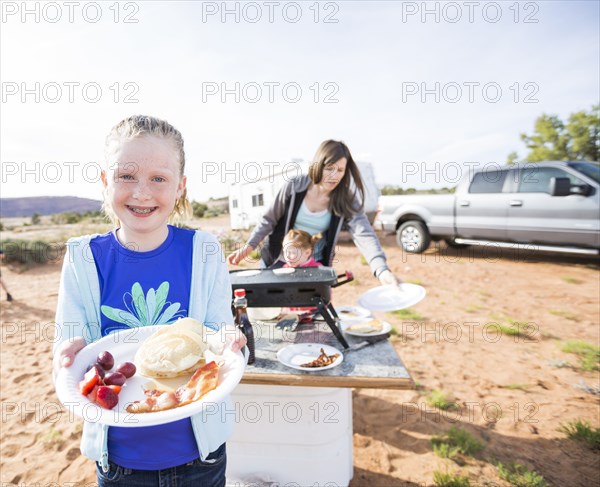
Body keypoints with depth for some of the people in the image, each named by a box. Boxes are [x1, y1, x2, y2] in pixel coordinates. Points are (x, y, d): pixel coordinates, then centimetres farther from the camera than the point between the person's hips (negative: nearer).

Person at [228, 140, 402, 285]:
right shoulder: (294, 186, -15)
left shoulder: (346, 200, -15)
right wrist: (250, 245, -14)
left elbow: (365, 235, -29)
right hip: (277, 261, 0)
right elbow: (269, 219, -4)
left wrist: (382, 270, -44)